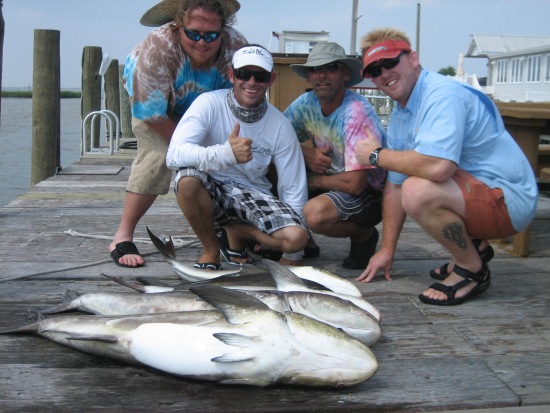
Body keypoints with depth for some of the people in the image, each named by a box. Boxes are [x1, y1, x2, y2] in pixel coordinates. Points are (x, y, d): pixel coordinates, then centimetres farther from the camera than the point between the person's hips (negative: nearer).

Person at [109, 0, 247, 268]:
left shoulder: (237, 47, -32)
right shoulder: (157, 48, -41)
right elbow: (154, 115, -32)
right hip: (153, 99, -4)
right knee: (158, 156, -24)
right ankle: (123, 235, -15)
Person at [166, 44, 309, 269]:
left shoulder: (280, 126, -7)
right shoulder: (209, 103, -15)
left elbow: (293, 188, -3)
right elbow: (174, 154, -28)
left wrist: (293, 257, -2)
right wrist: (226, 154, -46)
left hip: (252, 194, 2)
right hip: (209, 191, -1)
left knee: (296, 236, -25)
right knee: (188, 177, -36)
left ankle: (235, 230, 8)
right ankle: (211, 250, -8)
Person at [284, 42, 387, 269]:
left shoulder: (357, 114, -26)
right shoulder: (307, 102, -6)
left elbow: (354, 184, -29)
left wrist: (315, 182, -12)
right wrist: (305, 152, -16)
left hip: (369, 192, -7)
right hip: (331, 179, 7)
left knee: (315, 214, -36)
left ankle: (365, 235, -2)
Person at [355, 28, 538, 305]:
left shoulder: (443, 95, -22)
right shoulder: (399, 116, 8)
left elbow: (437, 166, -37)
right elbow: (394, 185, 11)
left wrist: (377, 155, -20)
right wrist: (387, 250, 11)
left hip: (508, 199, -10)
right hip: (472, 191, 10)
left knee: (418, 191, -32)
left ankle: (473, 271, -8)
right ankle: (473, 245, 19)